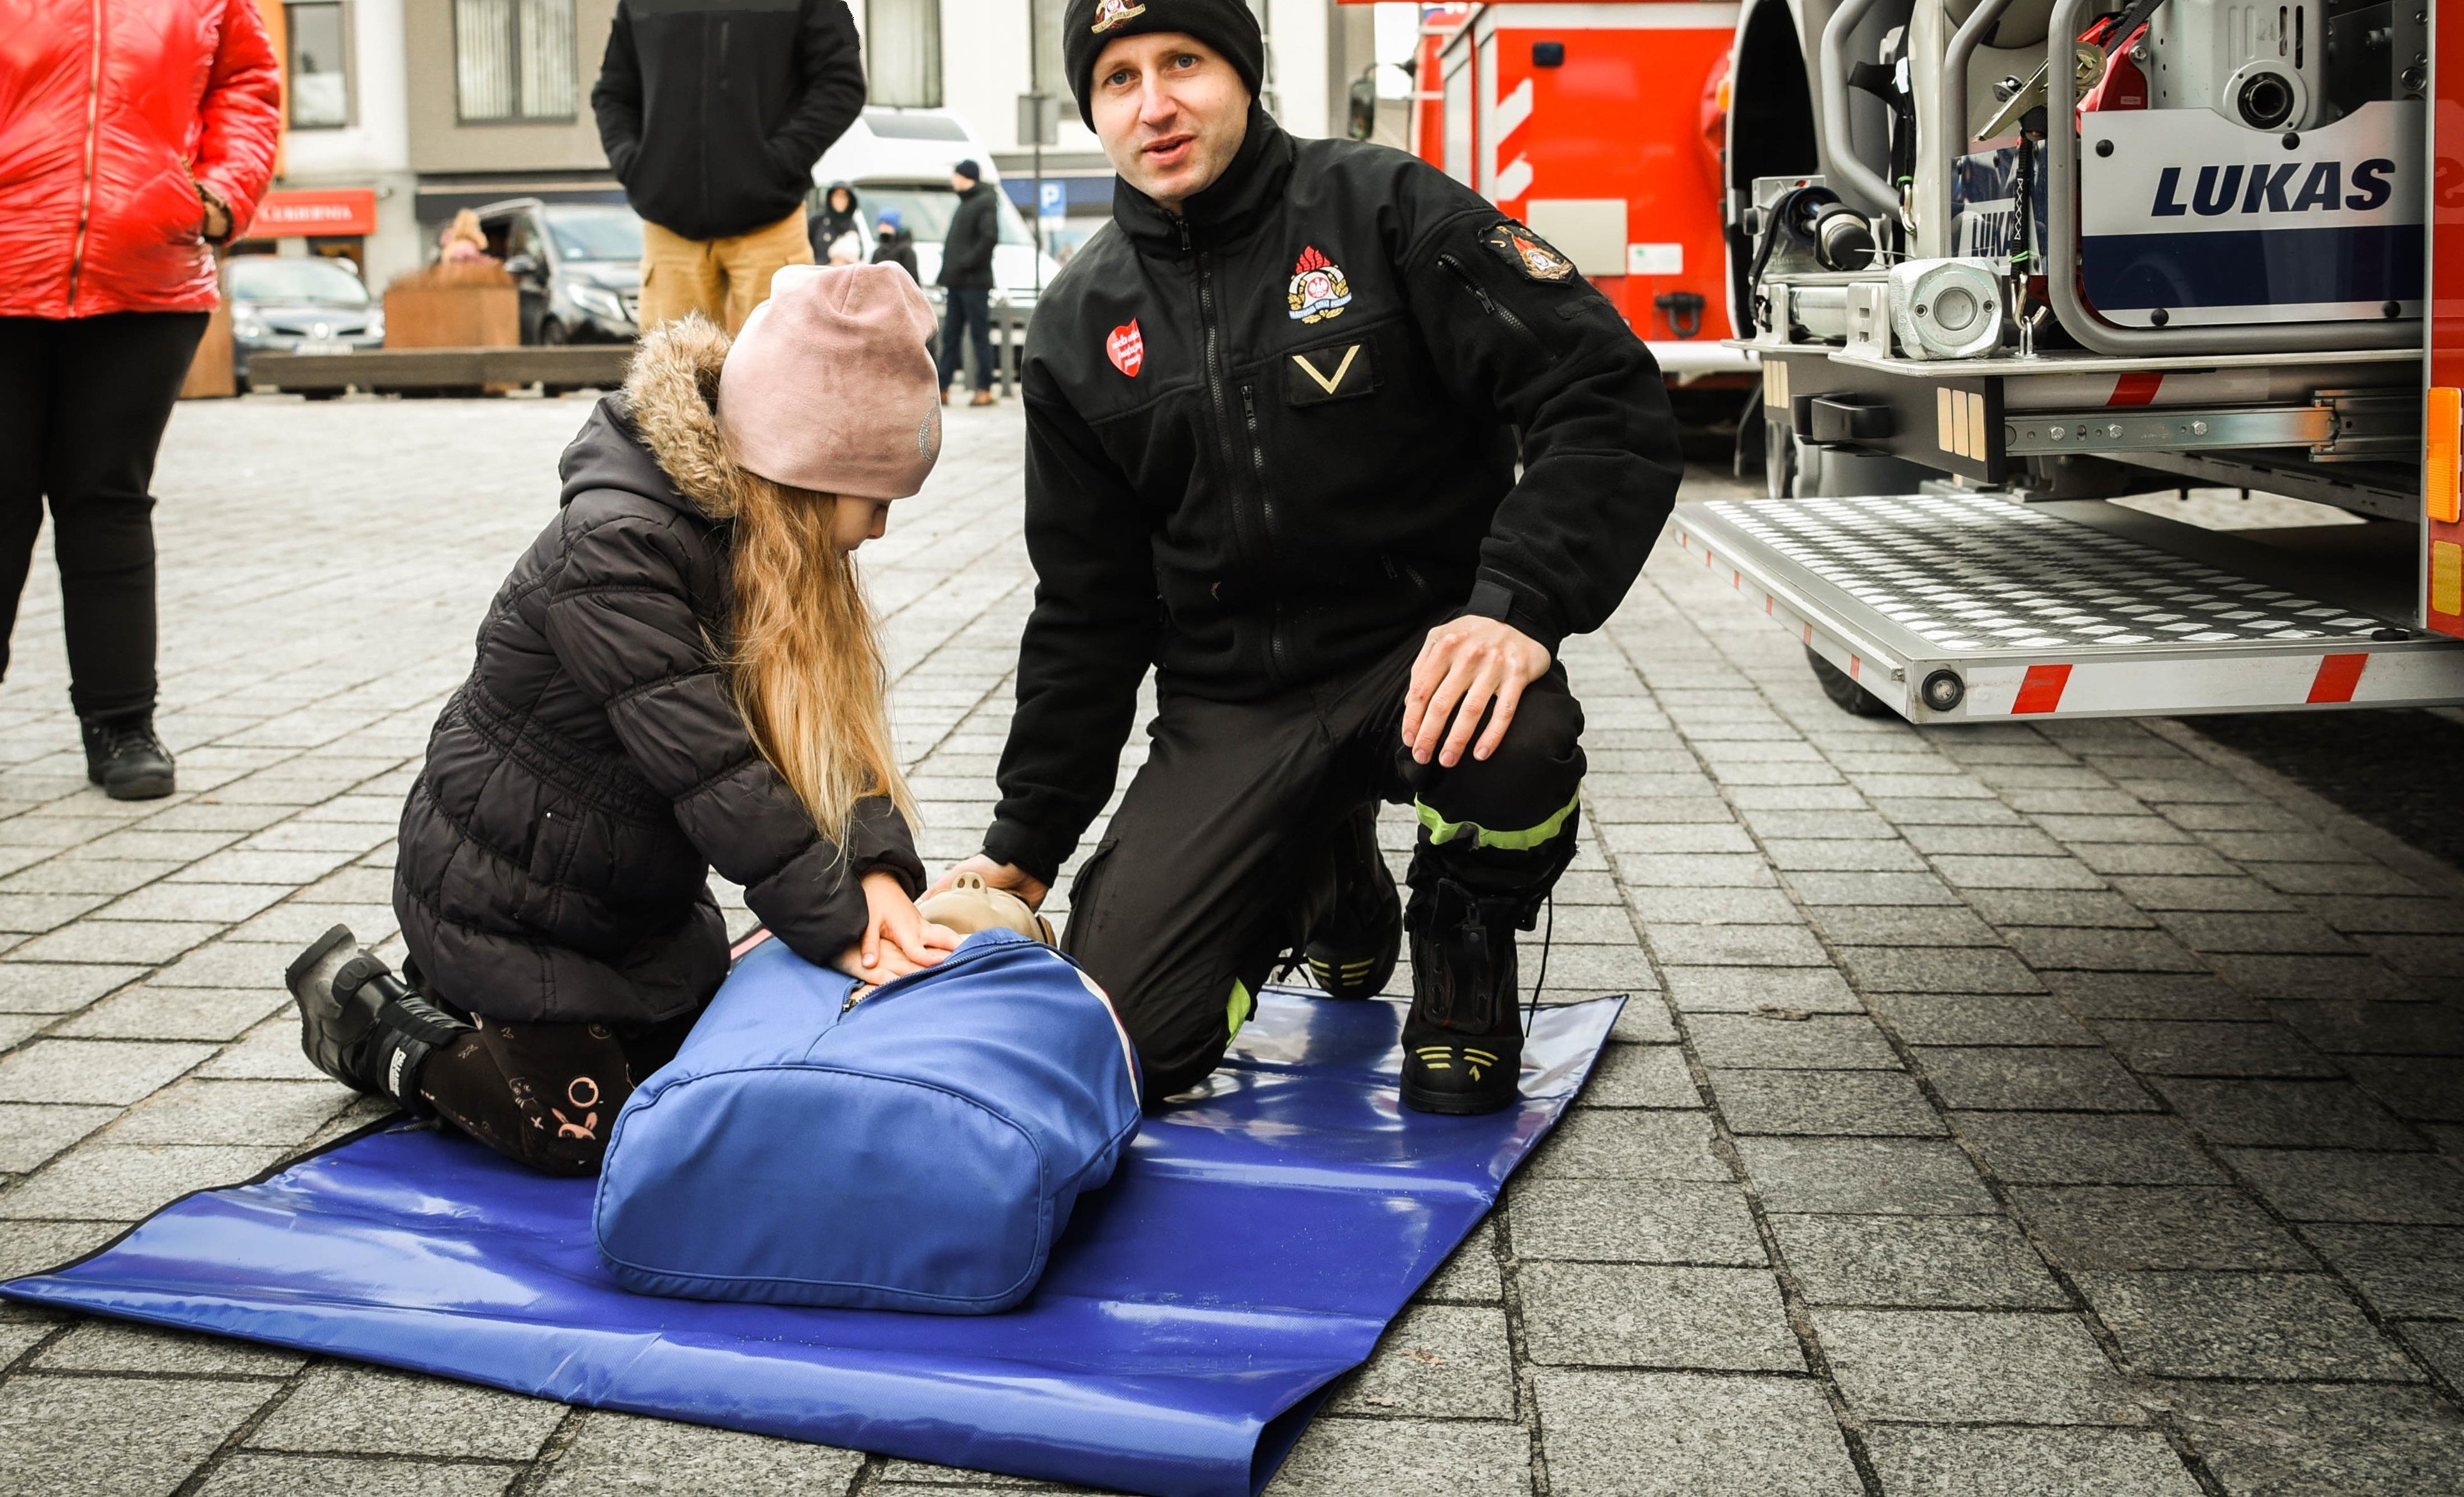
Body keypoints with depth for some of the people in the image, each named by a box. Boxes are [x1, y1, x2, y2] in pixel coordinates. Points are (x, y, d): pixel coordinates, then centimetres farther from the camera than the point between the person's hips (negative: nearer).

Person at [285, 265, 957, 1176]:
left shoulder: (765, 544, -3)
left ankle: (456, 996, 31)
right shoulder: (613, 552, -31)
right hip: (503, 891, -8)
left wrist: (880, 868, -25)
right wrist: (840, 929, -35)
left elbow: (840, 721, -9)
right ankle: (371, 1018, 17)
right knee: (583, 1127, -4)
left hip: (640, 897, 9)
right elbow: (714, 768, -36)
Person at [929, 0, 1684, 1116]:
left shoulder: (1383, 208, -6)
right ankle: (1328, 882, 23)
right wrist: (1024, 845, 11)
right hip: (1229, 707, 4)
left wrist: (1519, 606, -29)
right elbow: (1088, 612, 13)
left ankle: (1464, 944, -1)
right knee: (1119, 1036, -10)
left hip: (1419, 652, -3)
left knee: (1511, 750, -39)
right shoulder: (1080, 327, 7)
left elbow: (1607, 404, -13)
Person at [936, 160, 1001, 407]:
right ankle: (942, 389, 10)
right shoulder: (965, 203, 21)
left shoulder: (985, 203, -8)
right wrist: (947, 272, 14)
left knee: (980, 335, -5)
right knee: (950, 335, 8)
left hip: (975, 283, -9)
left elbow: (990, 238, -21)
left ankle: (985, 390, -4)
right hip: (956, 283, 9)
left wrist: (968, 262, -19)